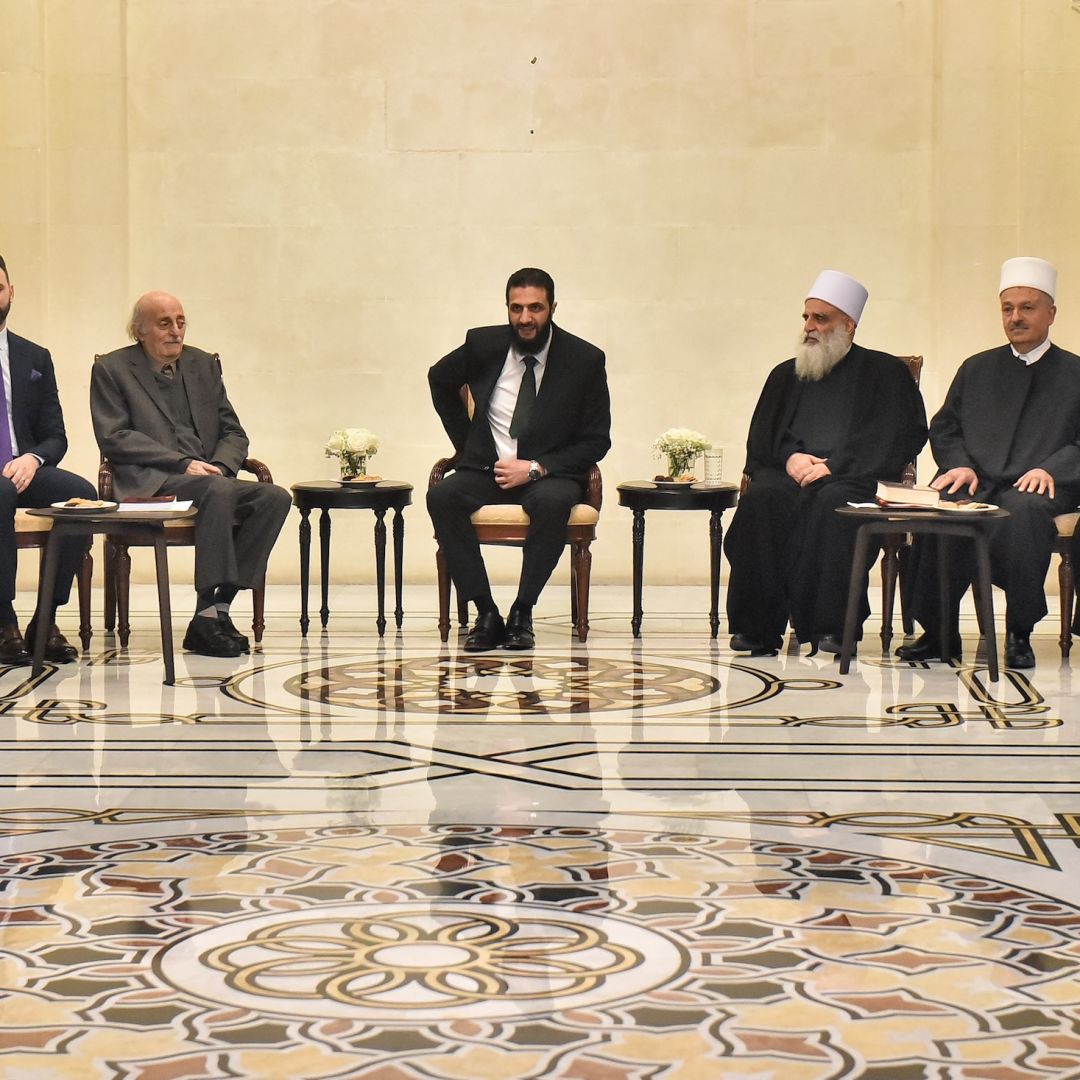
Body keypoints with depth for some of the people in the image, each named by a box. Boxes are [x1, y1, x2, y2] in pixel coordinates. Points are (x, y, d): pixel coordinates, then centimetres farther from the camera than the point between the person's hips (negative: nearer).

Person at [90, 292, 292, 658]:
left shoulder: (204, 365, 20)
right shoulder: (111, 370, 6)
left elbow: (234, 433, 19)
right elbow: (113, 437, -6)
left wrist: (219, 466, -6)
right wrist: (183, 464, -15)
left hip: (211, 479, 6)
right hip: (149, 483, -6)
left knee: (275, 498, -22)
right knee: (217, 491, -36)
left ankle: (217, 607, -26)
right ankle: (209, 611, -34)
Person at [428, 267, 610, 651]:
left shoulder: (585, 360, -5)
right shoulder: (483, 344, 0)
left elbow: (596, 440, -3)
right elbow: (440, 379, 22)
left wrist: (536, 468, -15)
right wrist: (464, 443, 15)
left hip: (548, 475, -2)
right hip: (486, 469, 2)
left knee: (553, 502, -38)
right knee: (441, 497, -29)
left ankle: (522, 614, -24)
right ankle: (486, 614, -25)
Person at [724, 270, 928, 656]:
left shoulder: (884, 373, 12)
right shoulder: (785, 375, 26)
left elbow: (896, 437, -2)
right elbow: (762, 437, 18)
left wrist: (834, 465, -13)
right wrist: (790, 457, -5)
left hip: (853, 480, -3)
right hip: (790, 475, 3)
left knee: (832, 502, -38)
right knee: (760, 500, -31)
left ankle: (832, 625, -36)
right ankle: (758, 627, -32)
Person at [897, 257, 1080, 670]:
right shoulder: (976, 369, 25)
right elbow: (943, 429, 20)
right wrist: (960, 466, -1)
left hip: (1034, 487, -3)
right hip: (975, 484, 3)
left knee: (1021, 512, -40)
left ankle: (1019, 635, -29)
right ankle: (937, 632, -23)